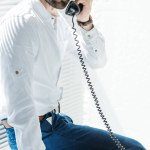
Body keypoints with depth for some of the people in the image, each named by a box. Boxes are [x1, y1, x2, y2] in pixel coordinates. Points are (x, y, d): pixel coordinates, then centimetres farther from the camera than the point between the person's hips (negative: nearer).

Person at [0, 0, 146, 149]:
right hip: (29, 133, -9)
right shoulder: (18, 23, -23)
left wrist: (85, 21, -11)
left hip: (52, 120, 9)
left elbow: (97, 61, 6)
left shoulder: (57, 20, 5)